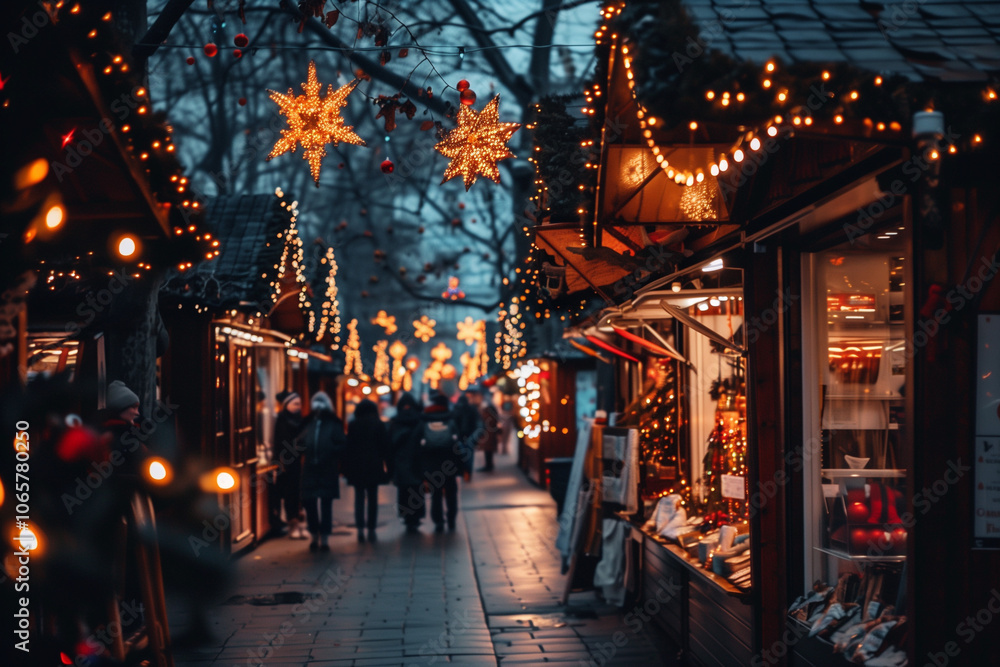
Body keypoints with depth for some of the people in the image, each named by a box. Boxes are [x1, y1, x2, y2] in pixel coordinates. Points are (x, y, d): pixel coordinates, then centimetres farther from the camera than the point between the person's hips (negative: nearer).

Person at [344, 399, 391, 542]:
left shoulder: (353, 425, 0)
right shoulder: (379, 425, 0)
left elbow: (348, 447, 1)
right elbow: (385, 446, 1)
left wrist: (346, 467, 5)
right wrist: (387, 465, 5)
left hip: (356, 467, 0)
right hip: (374, 467, 0)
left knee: (359, 498, 4)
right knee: (373, 498, 6)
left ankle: (360, 529, -7)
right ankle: (371, 530, 3)